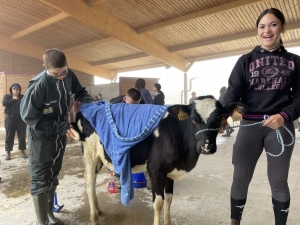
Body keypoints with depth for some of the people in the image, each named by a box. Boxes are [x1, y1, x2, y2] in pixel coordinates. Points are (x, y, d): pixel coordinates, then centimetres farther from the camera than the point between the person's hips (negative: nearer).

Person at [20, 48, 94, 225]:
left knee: (52, 175, 18)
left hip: (60, 133, 6)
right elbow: (28, 116, -21)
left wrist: (90, 102, -15)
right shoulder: (39, 84, -27)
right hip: (41, 136, -6)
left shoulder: (69, 76, -11)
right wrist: (60, 127, -25)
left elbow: (79, 92, 7)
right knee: (41, 178, 6)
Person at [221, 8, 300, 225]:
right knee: (240, 178, 3)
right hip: (250, 126, 0)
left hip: (281, 127, 1)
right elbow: (233, 92, -4)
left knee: (278, 181, 9)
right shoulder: (246, 61, 7)